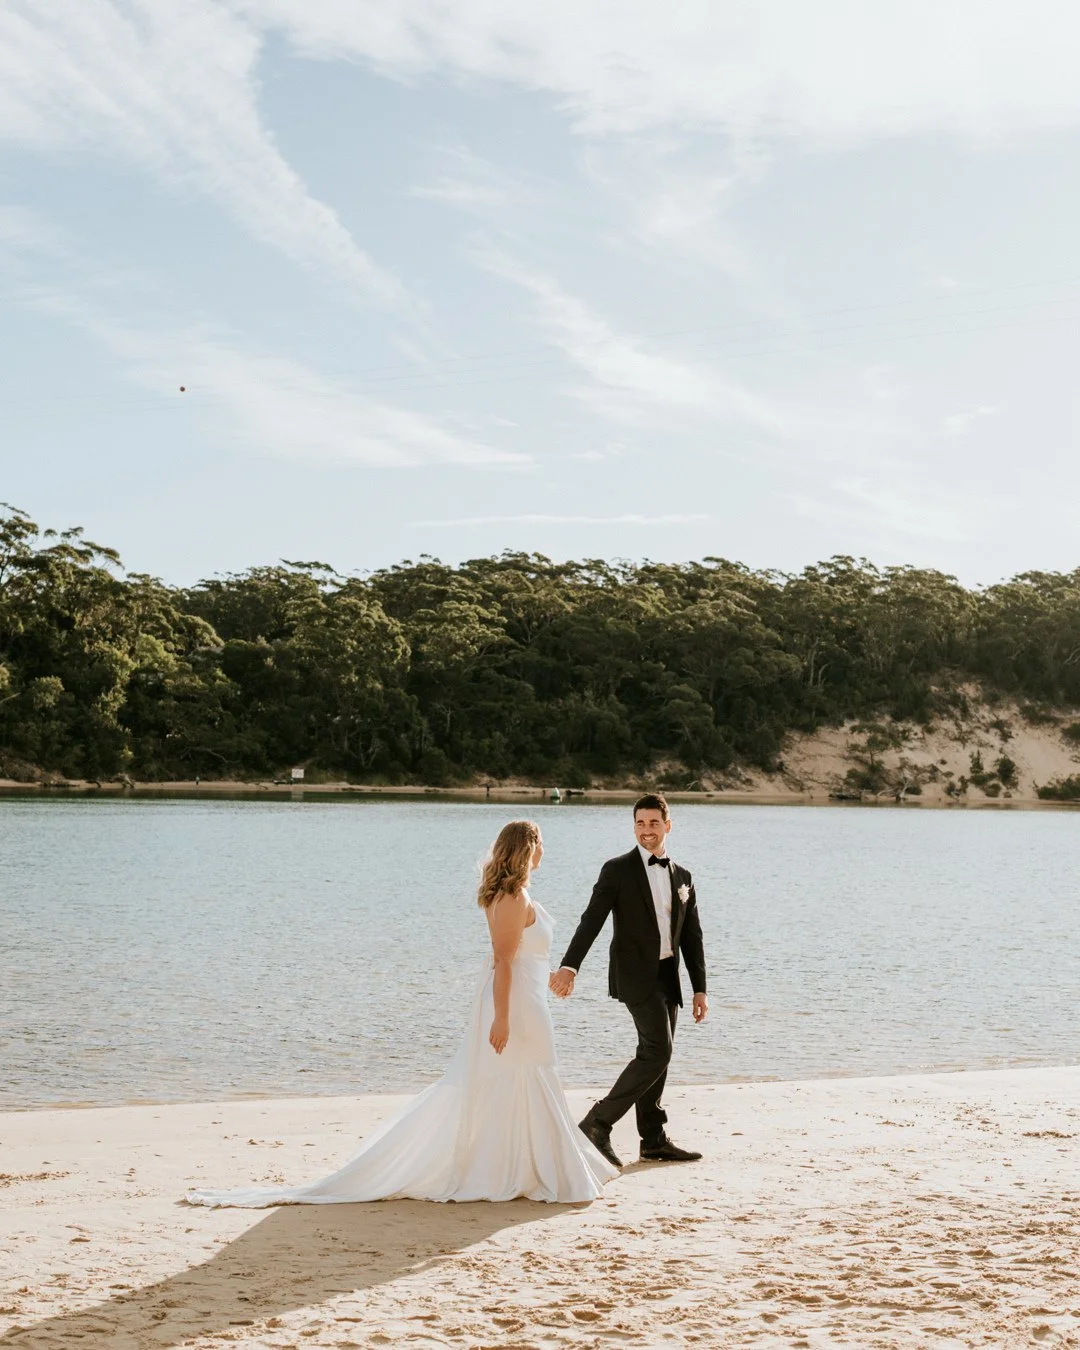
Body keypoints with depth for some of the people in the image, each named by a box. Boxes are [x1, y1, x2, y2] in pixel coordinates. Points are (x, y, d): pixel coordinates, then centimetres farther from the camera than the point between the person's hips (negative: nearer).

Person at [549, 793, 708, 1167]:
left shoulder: (682, 876, 13)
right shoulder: (617, 870, -4)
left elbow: (692, 937, 14)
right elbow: (592, 920, -13)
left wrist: (700, 989, 10)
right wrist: (570, 966, -27)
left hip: (668, 977, 6)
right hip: (635, 974, -6)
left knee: (655, 1057, 10)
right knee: (658, 1052, -16)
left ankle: (654, 1141, 17)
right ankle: (598, 1123, -10)